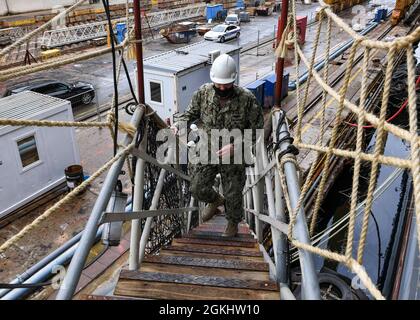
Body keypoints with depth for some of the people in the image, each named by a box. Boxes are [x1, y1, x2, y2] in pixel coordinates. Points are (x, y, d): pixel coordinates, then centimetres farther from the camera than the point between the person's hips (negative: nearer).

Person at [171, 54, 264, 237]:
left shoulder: (247, 99, -23)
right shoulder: (203, 93, -14)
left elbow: (257, 129, -15)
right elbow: (191, 113, 3)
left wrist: (236, 145, -28)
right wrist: (178, 124, -19)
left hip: (234, 156, -2)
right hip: (208, 152, 3)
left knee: (232, 194, 14)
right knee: (198, 189, 9)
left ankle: (233, 223, 46)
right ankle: (215, 201, 46)